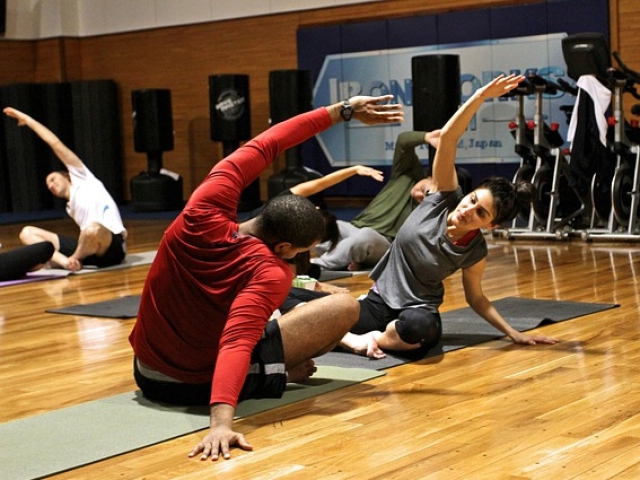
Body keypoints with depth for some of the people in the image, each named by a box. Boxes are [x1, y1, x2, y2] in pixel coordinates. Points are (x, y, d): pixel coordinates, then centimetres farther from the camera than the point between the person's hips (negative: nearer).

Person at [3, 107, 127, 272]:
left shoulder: (82, 180, 13)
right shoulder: (71, 207, 31)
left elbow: (56, 144, 9)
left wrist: (28, 120, 14)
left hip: (112, 245, -7)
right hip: (89, 249, 7)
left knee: (93, 230, -44)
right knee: (27, 232, 0)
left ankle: (74, 259, -9)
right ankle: (67, 262, -30)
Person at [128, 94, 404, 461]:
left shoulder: (204, 214, -15)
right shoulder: (271, 273, -28)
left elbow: (261, 147, -6)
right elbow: (237, 343, -44)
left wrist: (341, 112, -3)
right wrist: (222, 420, -57)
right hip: (203, 384, -5)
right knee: (345, 307, -5)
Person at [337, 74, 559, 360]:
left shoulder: (475, 252, -10)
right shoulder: (445, 196, -10)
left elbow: (475, 298, 5)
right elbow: (447, 138, -20)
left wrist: (513, 333, -6)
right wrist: (481, 96, -32)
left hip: (418, 312, -1)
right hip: (380, 301, 1)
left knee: (419, 327, -41)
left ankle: (375, 338, -12)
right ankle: (354, 338, 7)